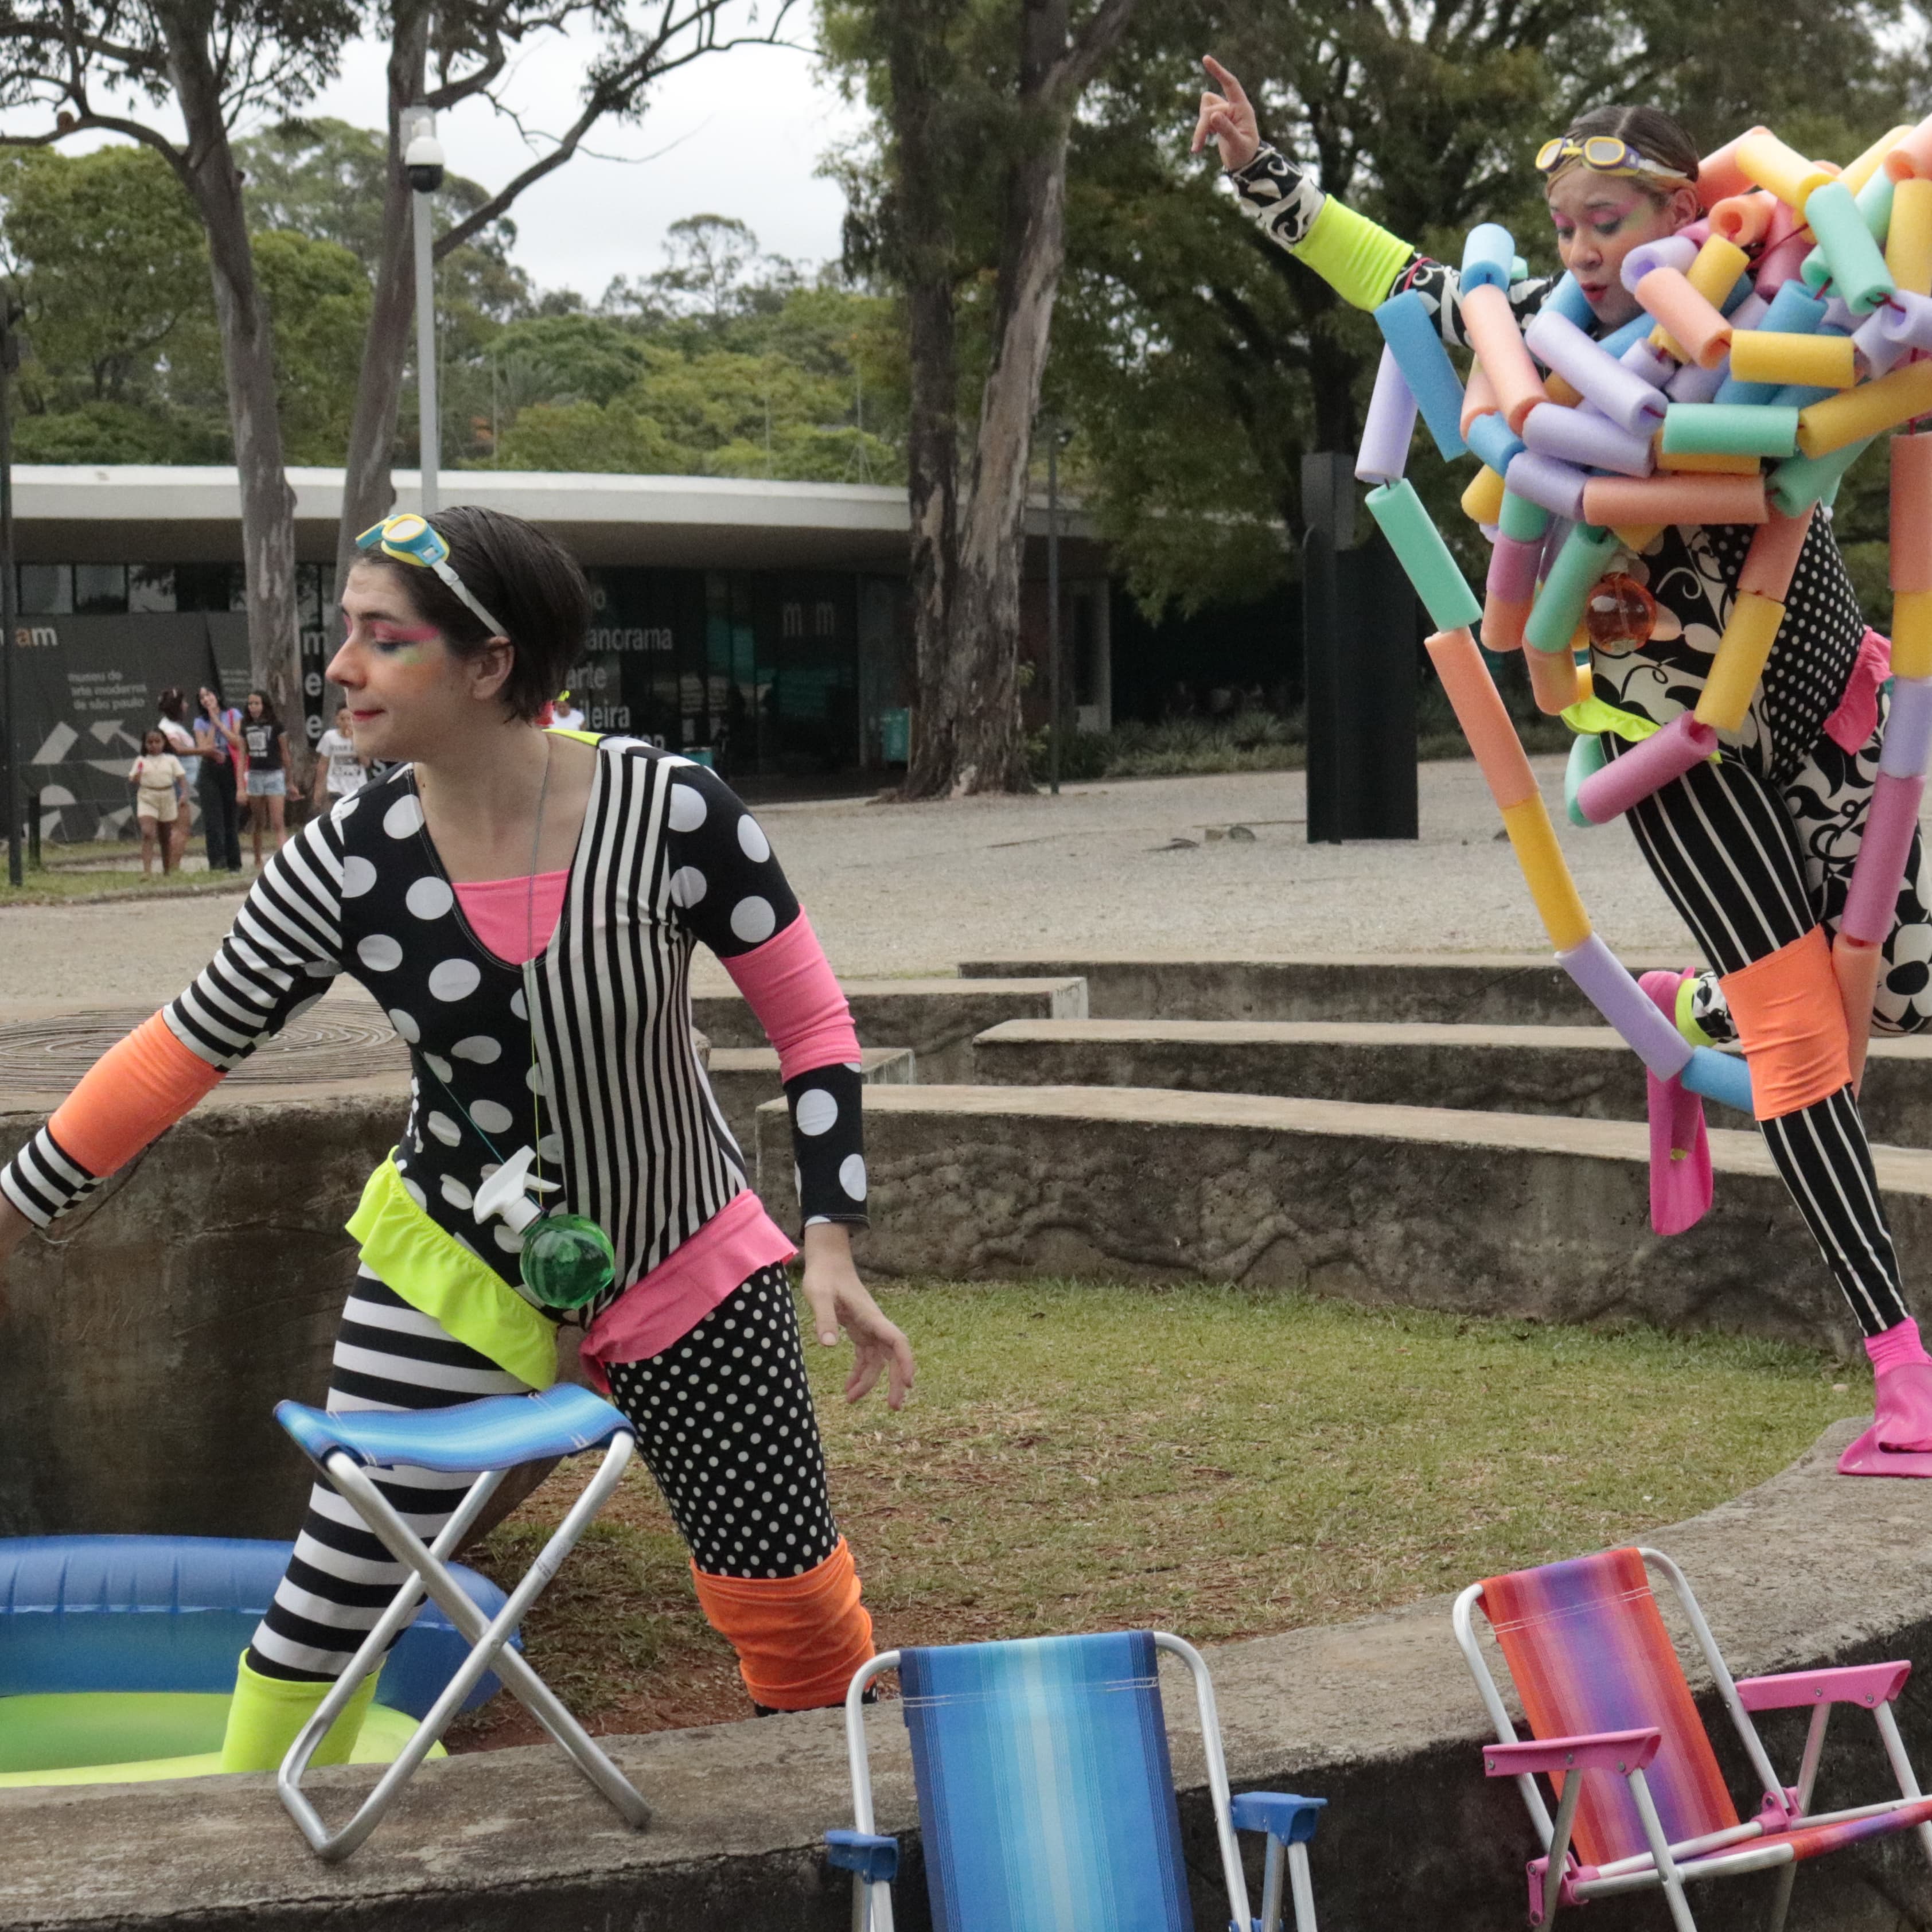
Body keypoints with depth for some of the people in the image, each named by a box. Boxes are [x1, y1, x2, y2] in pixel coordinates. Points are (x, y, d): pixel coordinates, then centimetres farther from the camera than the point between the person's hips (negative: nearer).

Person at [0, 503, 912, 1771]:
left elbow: (812, 1022, -10)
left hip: (687, 1274, -1)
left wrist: (832, 1244, -15)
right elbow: (185, 1050, -2)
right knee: (330, 1600, 0)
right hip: (451, 1273, 1)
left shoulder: (671, 811, -22)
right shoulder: (348, 865, -15)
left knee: (797, 1611, 5)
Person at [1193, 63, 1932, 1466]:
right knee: (1803, 1027, -8)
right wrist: (1257, 171, 0)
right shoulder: (1550, 324, -5)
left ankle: (1695, 1012, 35)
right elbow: (1390, 274, 4)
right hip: (1678, 732, -2)